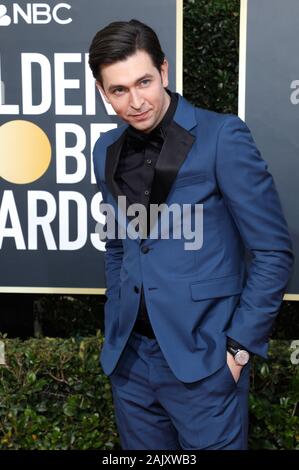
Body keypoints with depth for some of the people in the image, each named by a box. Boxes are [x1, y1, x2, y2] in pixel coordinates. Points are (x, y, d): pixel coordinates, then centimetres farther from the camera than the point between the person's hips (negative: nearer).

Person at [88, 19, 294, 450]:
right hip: (128, 358, 5)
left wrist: (239, 345, -11)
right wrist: (116, 334, 10)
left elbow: (273, 252, -10)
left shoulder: (221, 136, -12)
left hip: (203, 357, -5)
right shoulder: (107, 151, 6)